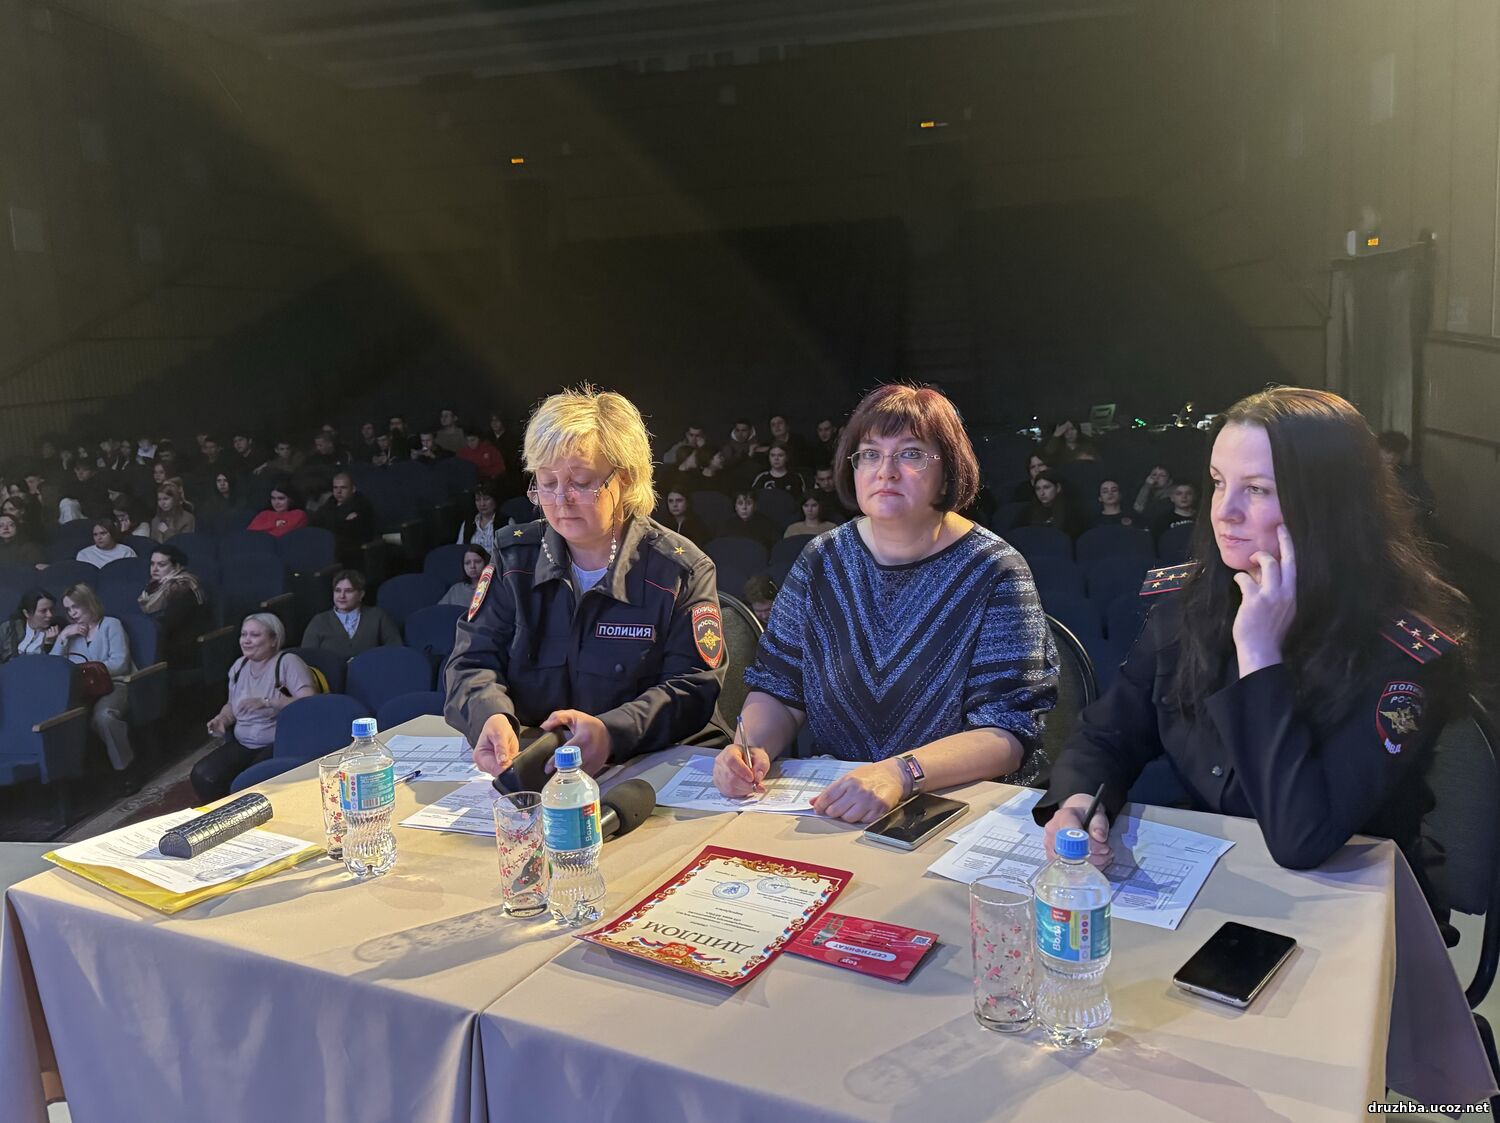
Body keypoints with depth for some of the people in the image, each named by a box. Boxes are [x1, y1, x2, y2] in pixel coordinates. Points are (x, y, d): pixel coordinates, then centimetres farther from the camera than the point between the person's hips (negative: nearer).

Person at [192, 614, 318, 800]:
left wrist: (267, 702, -26)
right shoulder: (239, 665, 14)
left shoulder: (287, 662, -8)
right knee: (202, 775, -16)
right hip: (242, 745, 7)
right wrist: (222, 719, 4)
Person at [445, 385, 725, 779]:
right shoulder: (514, 556, 9)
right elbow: (473, 661, 5)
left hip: (649, 768, -2)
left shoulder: (682, 570, -1)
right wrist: (491, 716, -20)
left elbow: (692, 687, -7)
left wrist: (611, 732, -26)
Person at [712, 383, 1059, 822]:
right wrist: (752, 747, -17)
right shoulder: (822, 561, 3)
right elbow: (777, 688, 6)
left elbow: (1008, 731, -15)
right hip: (834, 809, 3)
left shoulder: (993, 572, -8)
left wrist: (901, 773, -31)